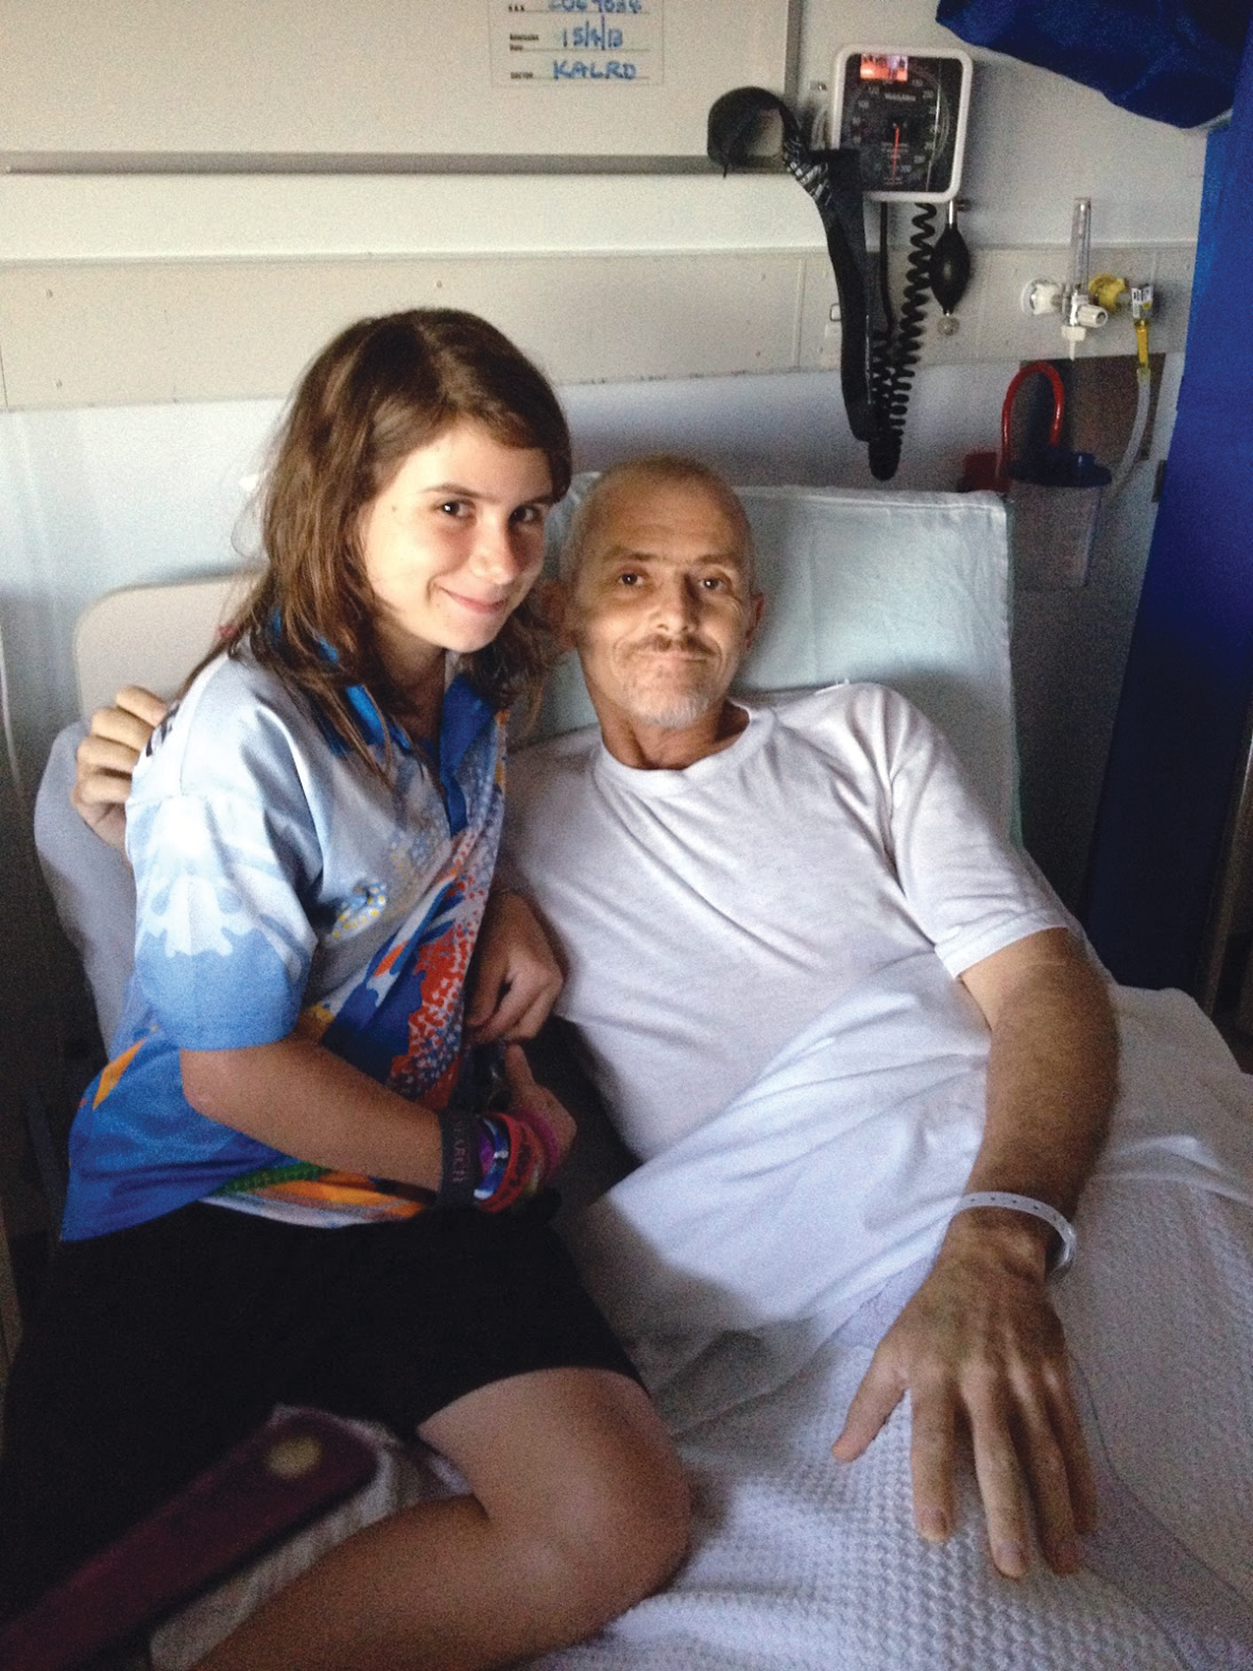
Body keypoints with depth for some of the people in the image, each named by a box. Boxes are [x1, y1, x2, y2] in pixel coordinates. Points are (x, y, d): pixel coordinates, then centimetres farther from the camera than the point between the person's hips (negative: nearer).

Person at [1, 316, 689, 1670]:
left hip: (415, 1183, 6)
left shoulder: (465, 683, 5)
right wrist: (487, 1155, -6)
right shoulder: (249, 732, -17)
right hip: (201, 1202, -5)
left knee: (621, 1527, -16)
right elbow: (233, 1072, -16)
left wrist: (500, 910, 5)